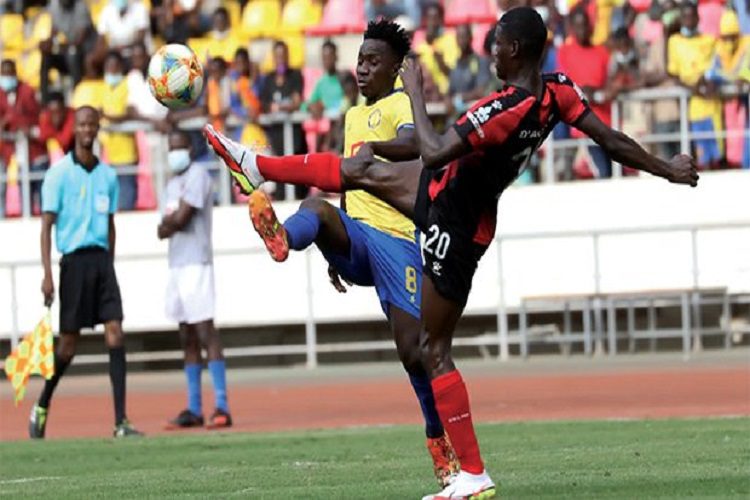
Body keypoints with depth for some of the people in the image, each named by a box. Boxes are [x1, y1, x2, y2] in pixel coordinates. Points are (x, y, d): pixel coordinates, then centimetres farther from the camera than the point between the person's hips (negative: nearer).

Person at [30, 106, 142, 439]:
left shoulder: (107, 175, 11)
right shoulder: (59, 173, -3)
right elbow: (46, 225, -5)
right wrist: (47, 274, -12)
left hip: (101, 259, 4)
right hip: (75, 259, -4)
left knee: (115, 333, -7)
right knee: (69, 342, 0)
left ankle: (120, 421, -9)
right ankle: (41, 408, 22)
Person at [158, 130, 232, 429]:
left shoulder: (197, 176, -8)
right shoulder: (173, 183, 20)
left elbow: (181, 218, -17)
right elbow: (165, 229, 13)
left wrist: (168, 223, 3)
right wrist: (172, 223, -7)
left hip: (196, 264, -9)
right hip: (177, 266, 9)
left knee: (205, 332, -13)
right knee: (187, 338, 9)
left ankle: (222, 407, -16)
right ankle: (194, 409, 12)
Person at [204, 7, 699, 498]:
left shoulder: (505, 109, -34)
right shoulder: (558, 90, -11)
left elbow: (434, 152, -35)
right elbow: (612, 139, -5)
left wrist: (415, 93, -21)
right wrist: (666, 169, 8)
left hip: (454, 227, -9)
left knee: (435, 350, -1)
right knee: (361, 171, 20)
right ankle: (257, 168, 42)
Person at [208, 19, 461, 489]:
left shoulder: (402, 105, -2)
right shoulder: (354, 115, 23)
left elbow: (412, 145, -25)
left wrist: (372, 147, -46)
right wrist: (336, 250, 32)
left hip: (394, 235, -6)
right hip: (354, 233, 6)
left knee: (412, 346, -9)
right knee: (318, 208, -30)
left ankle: (443, 444, 7)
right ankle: (283, 237, -68)